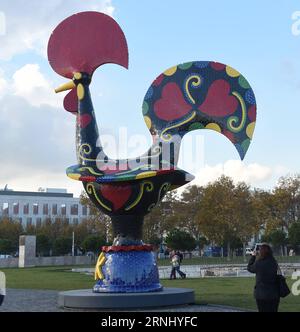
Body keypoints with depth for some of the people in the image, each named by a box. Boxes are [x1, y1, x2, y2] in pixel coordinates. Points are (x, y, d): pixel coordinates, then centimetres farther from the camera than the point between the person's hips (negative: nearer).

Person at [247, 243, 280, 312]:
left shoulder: (258, 264, -16)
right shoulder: (274, 263, -2)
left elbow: (249, 268, 2)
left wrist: (253, 256, 14)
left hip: (262, 294, -4)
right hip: (274, 294, 4)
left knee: (263, 310, 6)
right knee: (273, 310, 13)